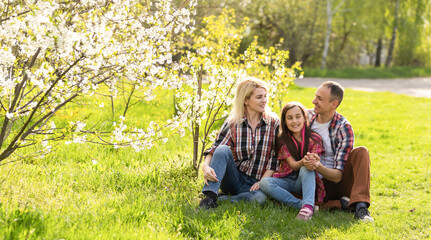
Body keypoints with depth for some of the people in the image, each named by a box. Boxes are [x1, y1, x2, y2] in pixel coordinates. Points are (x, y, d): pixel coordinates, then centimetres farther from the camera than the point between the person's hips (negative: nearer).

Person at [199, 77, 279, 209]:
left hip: (254, 184, -1)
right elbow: (215, 149, -7)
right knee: (223, 149, -27)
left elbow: (275, 157, 2)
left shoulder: (274, 123, 3)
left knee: (260, 197, -36)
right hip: (234, 178, 1)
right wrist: (205, 166, -29)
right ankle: (210, 196, -32)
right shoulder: (232, 124, 2)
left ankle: (222, 200, -20)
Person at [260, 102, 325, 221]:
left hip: (304, 180, -1)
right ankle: (301, 204, -37)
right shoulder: (282, 140, -3)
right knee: (264, 183, -29)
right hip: (286, 179, 1)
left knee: (306, 168, -34)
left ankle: (308, 205, -52)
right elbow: (293, 165, -13)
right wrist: (304, 160, -37)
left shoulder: (314, 138, -4)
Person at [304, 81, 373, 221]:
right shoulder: (307, 117, -1)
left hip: (339, 183, -2)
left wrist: (318, 166, -37)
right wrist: (305, 162, -9)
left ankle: (361, 207, -38)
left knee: (361, 152, -27)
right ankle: (340, 204, -19)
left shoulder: (344, 128, -14)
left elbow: (337, 176, -17)